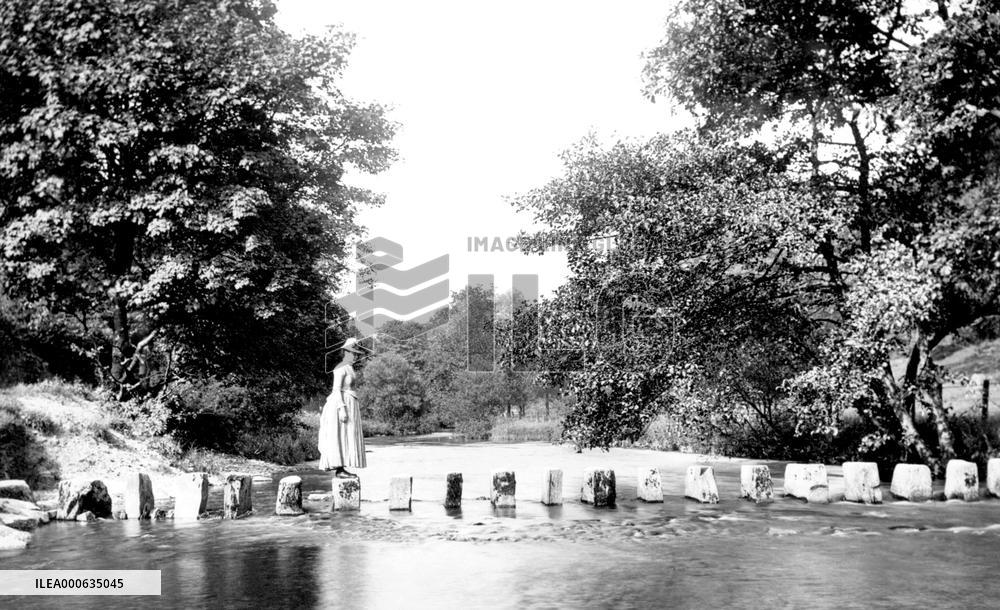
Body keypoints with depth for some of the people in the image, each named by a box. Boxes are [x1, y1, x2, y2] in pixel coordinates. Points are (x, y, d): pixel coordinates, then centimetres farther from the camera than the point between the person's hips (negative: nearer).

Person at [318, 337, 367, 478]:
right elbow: (337, 389, -18)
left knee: (345, 437, 8)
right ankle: (339, 470, -11)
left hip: (347, 403, 10)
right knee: (341, 437, -10)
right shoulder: (341, 367, -12)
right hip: (342, 403, -10)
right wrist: (342, 408, -25)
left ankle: (340, 469, 9)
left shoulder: (348, 367, 18)